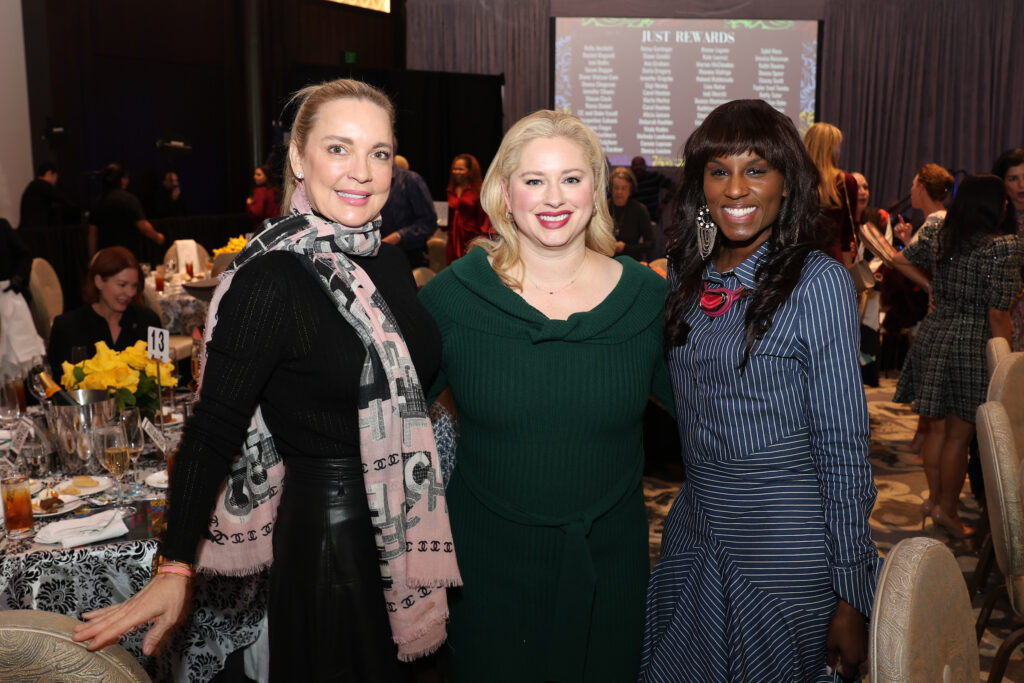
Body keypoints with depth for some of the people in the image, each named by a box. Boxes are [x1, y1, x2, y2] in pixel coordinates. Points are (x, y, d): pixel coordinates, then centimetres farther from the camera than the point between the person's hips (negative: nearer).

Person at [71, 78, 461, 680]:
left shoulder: (387, 259, 2)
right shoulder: (271, 279, -20)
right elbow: (214, 429, -17)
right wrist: (176, 570, -15)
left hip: (404, 530, 7)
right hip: (328, 534, -7)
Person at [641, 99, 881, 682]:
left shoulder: (818, 283, -13)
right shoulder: (687, 275, 5)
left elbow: (843, 447, -13)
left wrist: (851, 597, -12)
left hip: (785, 546, -6)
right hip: (693, 533, 6)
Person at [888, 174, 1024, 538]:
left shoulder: (935, 234, 3)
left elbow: (899, 259, 20)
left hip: (933, 333, 6)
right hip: (971, 343, -6)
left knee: (936, 426, 17)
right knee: (958, 434, 6)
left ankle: (935, 496, 28)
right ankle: (947, 508, 17)